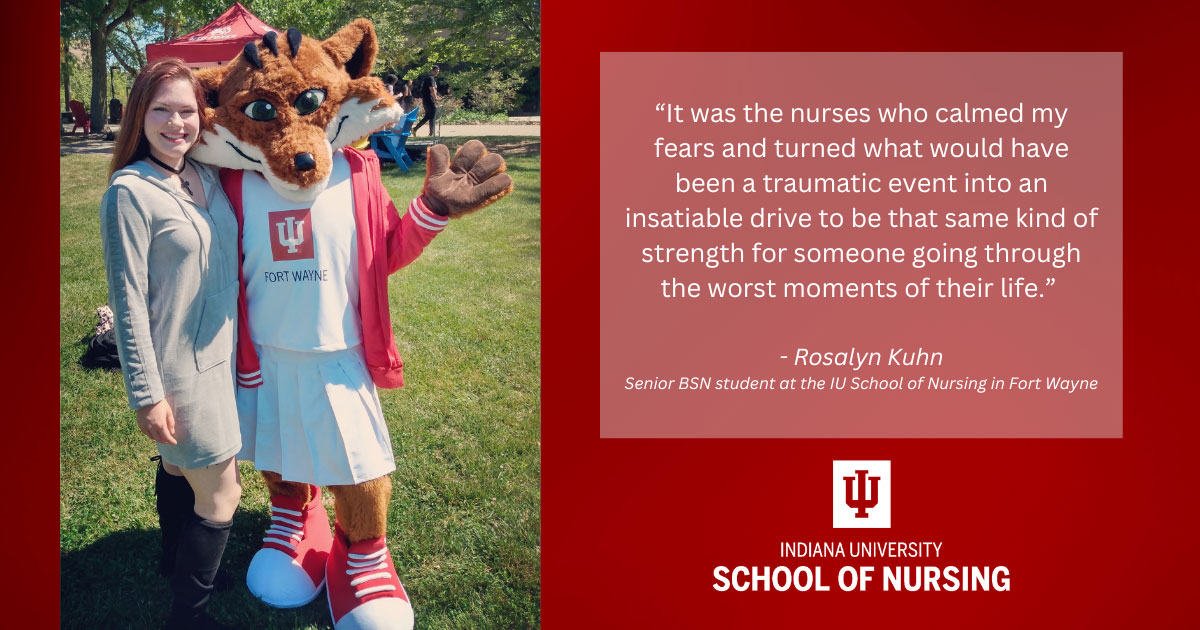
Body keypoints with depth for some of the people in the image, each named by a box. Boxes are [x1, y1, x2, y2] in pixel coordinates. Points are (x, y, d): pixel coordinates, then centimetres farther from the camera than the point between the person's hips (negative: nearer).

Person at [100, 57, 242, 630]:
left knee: (178, 468, 25)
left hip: (216, 354, 7)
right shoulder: (131, 192, -17)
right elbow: (128, 302, -17)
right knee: (220, 495, 2)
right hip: (178, 368, -7)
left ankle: (176, 559, 45)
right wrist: (147, 394, -17)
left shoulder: (206, 177, 3)